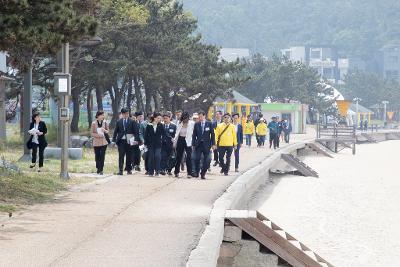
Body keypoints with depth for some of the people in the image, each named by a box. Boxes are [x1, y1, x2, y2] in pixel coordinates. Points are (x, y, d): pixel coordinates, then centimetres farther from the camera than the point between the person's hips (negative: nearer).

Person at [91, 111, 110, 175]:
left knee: (102, 156, -7)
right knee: (97, 156, 5)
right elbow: (91, 133, 0)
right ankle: (98, 168, 23)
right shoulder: (94, 123, -2)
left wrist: (105, 130, -12)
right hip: (96, 142, 0)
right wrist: (97, 135, -17)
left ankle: (101, 170, -5)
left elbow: (108, 131, 11)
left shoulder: (105, 123, 2)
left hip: (104, 142, 0)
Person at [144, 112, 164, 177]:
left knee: (157, 156, -17)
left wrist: (161, 140, -3)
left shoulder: (160, 125, 1)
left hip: (158, 145, 0)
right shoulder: (149, 125, 0)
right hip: (150, 144, 0)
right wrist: (146, 143, 0)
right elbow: (146, 135, 3)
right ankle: (151, 172, 9)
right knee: (151, 158, 2)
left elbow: (163, 134, 8)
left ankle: (157, 170, -10)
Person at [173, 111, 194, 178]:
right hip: (180, 140, 4)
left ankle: (189, 173, -8)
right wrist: (174, 142, 11)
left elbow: (193, 132, -5)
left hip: (187, 141, -4)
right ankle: (176, 172, 21)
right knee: (178, 157, 10)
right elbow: (177, 133, 13)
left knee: (189, 157, -10)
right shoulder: (180, 123, 7)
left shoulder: (191, 124, -5)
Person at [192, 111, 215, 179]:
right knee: (197, 159, -8)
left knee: (206, 160, 0)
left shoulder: (209, 124, 1)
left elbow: (212, 134, 2)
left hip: (206, 144, -1)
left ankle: (203, 173, 11)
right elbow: (194, 135, 7)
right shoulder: (196, 124, 5)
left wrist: (213, 144, -3)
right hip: (198, 144, 1)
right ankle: (196, 172, 4)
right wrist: (193, 144, 1)